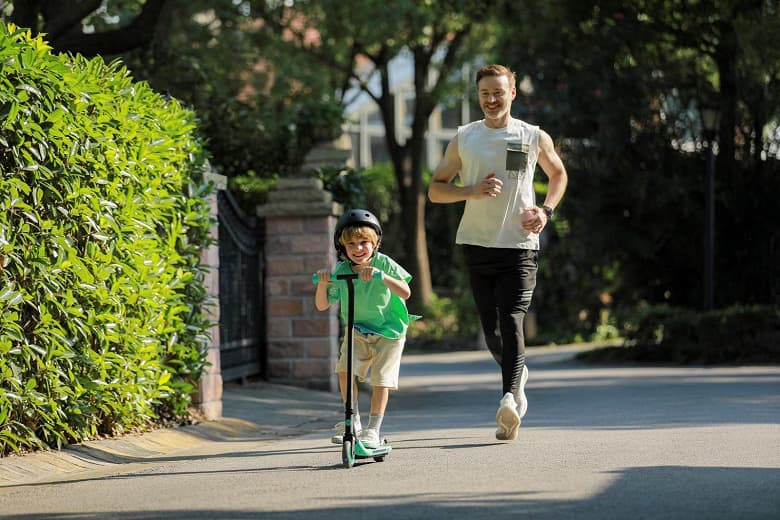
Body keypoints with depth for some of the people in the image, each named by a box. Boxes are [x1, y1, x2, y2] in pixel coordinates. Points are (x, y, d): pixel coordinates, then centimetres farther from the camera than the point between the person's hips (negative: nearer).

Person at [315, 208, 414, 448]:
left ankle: (373, 430, 6)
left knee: (380, 381, -8)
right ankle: (353, 422, -1)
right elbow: (322, 305, -7)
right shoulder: (340, 271, -9)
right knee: (345, 369, -17)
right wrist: (322, 283, -26)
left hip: (388, 332, -2)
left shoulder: (384, 264, -16)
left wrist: (382, 277, -40)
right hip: (357, 331, 2)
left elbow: (405, 293, -27)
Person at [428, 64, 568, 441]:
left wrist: (546, 211, 3)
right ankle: (517, 376, 34)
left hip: (520, 244, -2)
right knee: (491, 328, 7)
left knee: (511, 322, -17)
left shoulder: (535, 138, 4)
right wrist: (472, 191, -12)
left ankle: (510, 400, -27)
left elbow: (558, 174, 22)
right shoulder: (463, 139, 6)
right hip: (477, 242, 2)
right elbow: (435, 190, 7)